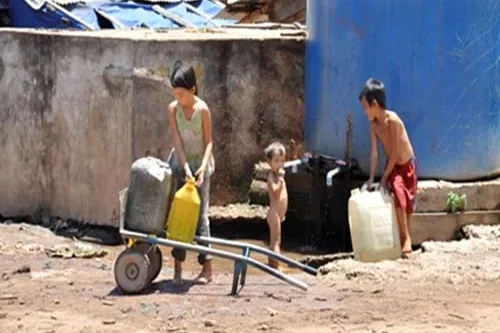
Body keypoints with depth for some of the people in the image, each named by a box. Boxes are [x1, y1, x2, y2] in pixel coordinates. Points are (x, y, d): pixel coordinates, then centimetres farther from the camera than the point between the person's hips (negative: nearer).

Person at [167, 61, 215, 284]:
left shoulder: (202, 109, -13)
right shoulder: (173, 108, -5)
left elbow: (208, 142, -9)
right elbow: (176, 140, -10)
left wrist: (203, 166, -23)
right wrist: (185, 167, -21)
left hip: (200, 165, -3)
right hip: (179, 164, 3)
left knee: (200, 215, -2)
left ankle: (207, 267, 4)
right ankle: (178, 267, 6)